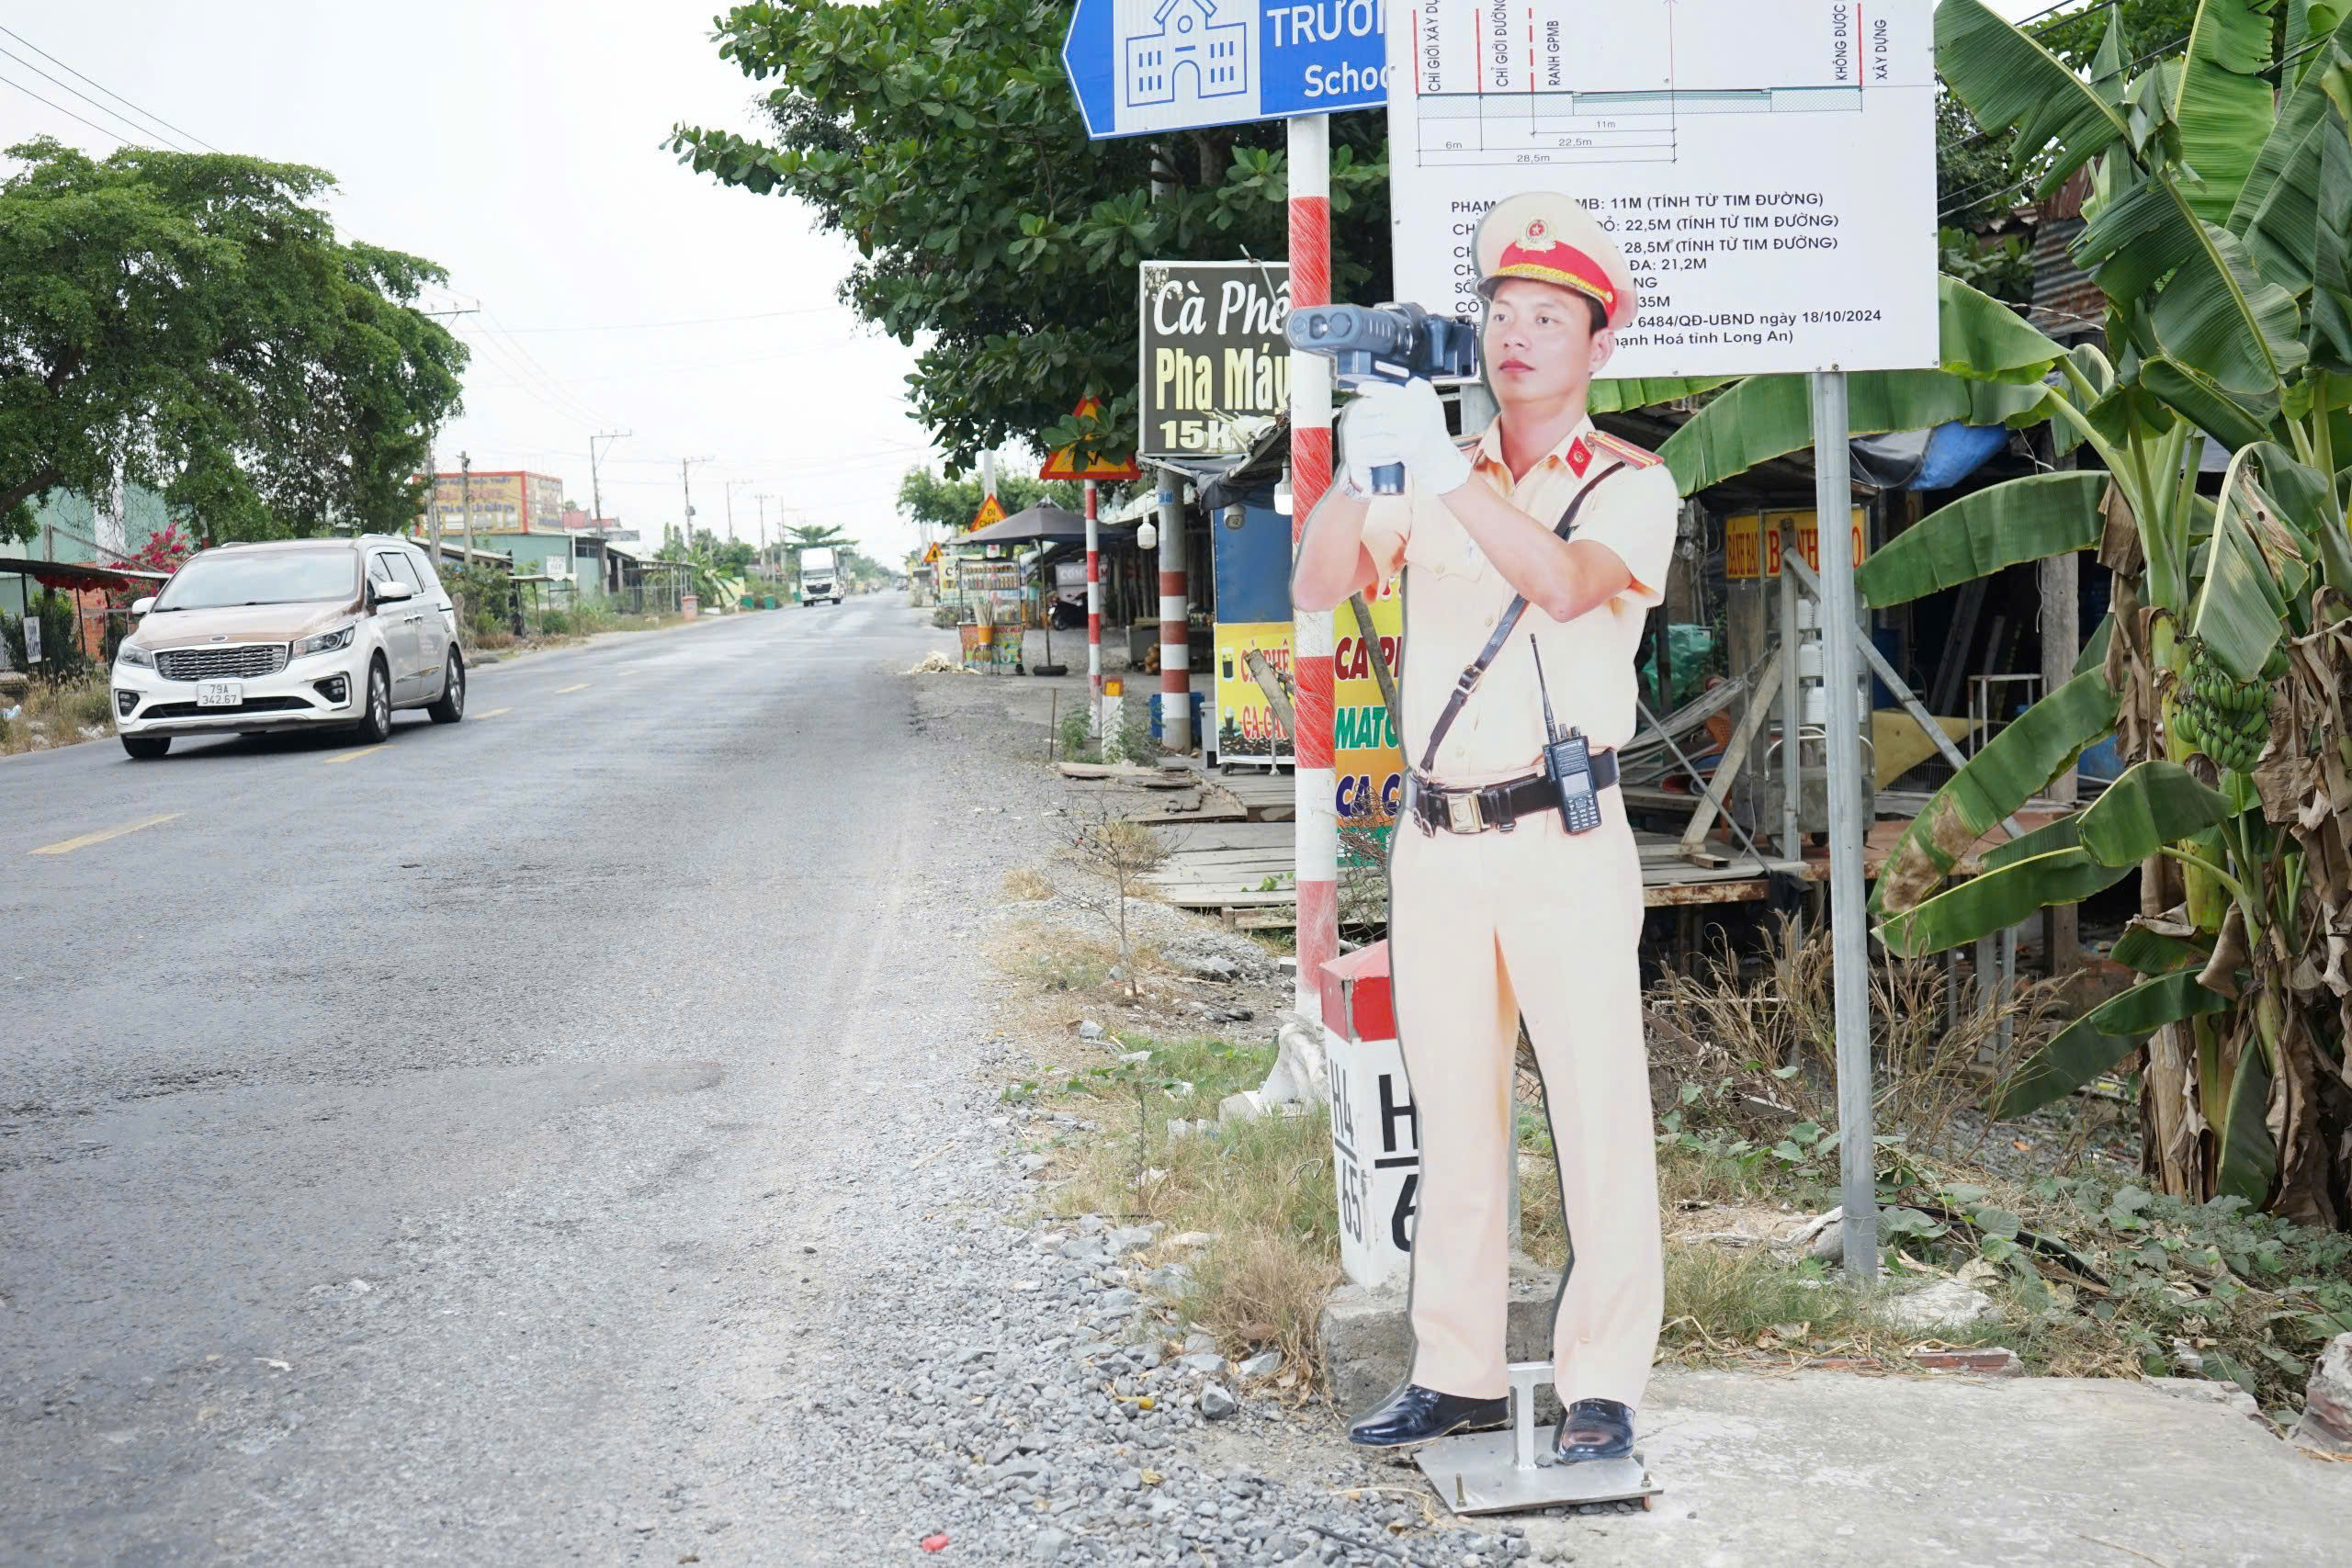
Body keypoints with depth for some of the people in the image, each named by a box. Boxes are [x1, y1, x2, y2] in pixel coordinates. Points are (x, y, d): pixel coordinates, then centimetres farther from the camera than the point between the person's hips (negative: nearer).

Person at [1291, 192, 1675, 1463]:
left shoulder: (1631, 485, 1)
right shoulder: (1433, 478, 13)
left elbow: (1566, 585, -20)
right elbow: (1319, 586, -1)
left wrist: (1442, 471, -27)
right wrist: (1359, 471, -17)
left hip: (1565, 844, -4)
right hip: (1434, 843, 4)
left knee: (1598, 1114, -4)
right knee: (1452, 1118, 10)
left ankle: (1601, 1384, 5)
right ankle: (1458, 1371, 21)